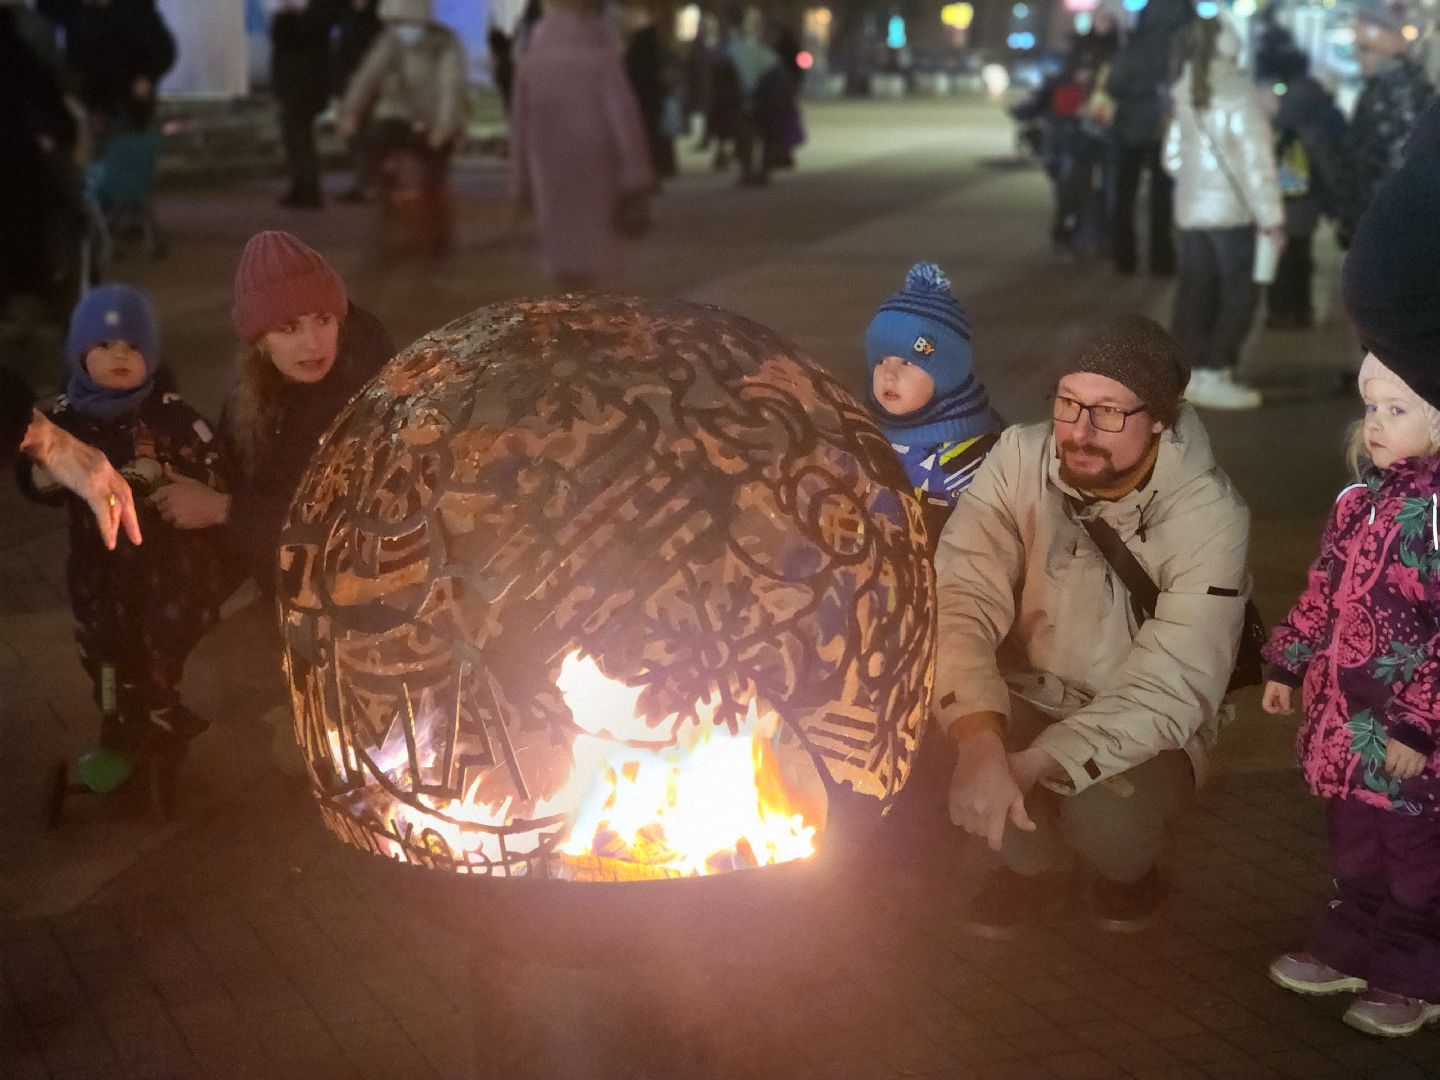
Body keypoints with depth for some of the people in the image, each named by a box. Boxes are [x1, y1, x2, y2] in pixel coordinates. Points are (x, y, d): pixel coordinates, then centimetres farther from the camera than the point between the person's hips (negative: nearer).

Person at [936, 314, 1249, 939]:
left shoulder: (1210, 517, -21)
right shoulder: (1019, 460, -17)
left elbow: (1172, 688, -26)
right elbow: (961, 601, -26)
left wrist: (1036, 764, -39)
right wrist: (980, 743, -43)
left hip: (1145, 726, -2)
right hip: (1029, 699, 2)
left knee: (1103, 817, -32)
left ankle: (1125, 866, 9)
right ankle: (1040, 864, 6)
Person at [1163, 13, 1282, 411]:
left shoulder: (1185, 90, 7)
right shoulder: (1237, 90, -13)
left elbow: (1173, 155, 13)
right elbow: (1256, 158, -14)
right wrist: (1271, 215, -12)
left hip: (1190, 207, 7)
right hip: (1231, 209, -7)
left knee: (1195, 290, 9)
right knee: (1240, 292, 1)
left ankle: (1188, 371, 10)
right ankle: (1213, 376, -3)